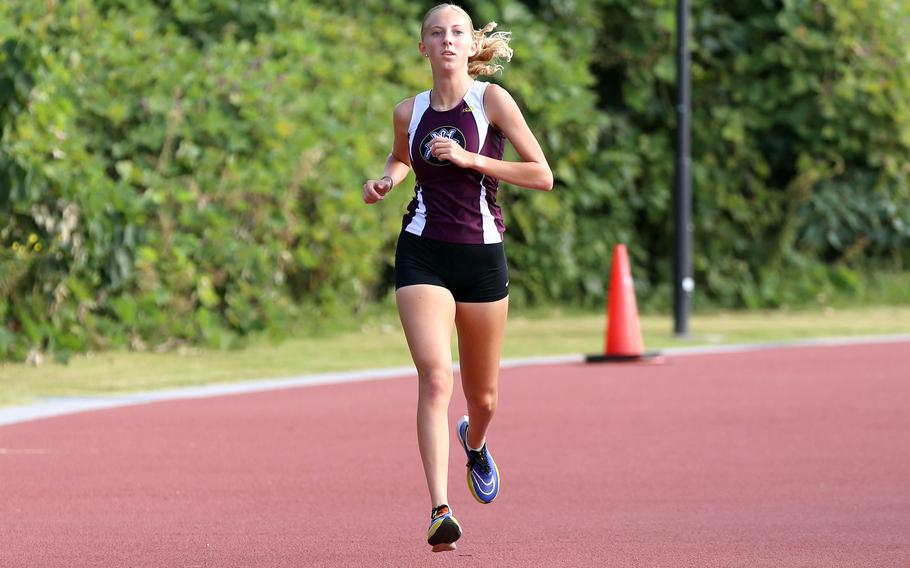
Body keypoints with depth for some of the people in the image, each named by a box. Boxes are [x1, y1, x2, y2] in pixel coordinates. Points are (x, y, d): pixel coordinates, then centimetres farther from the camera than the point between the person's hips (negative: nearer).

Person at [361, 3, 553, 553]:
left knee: (483, 398, 13)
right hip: (423, 254, 1)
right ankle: (441, 511, -25)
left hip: (482, 254, -1)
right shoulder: (409, 112, 6)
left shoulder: (492, 100, -4)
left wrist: (470, 159, -15)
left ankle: (475, 444, 51)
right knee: (435, 376, -20)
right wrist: (384, 181, 6)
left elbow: (543, 176, -8)